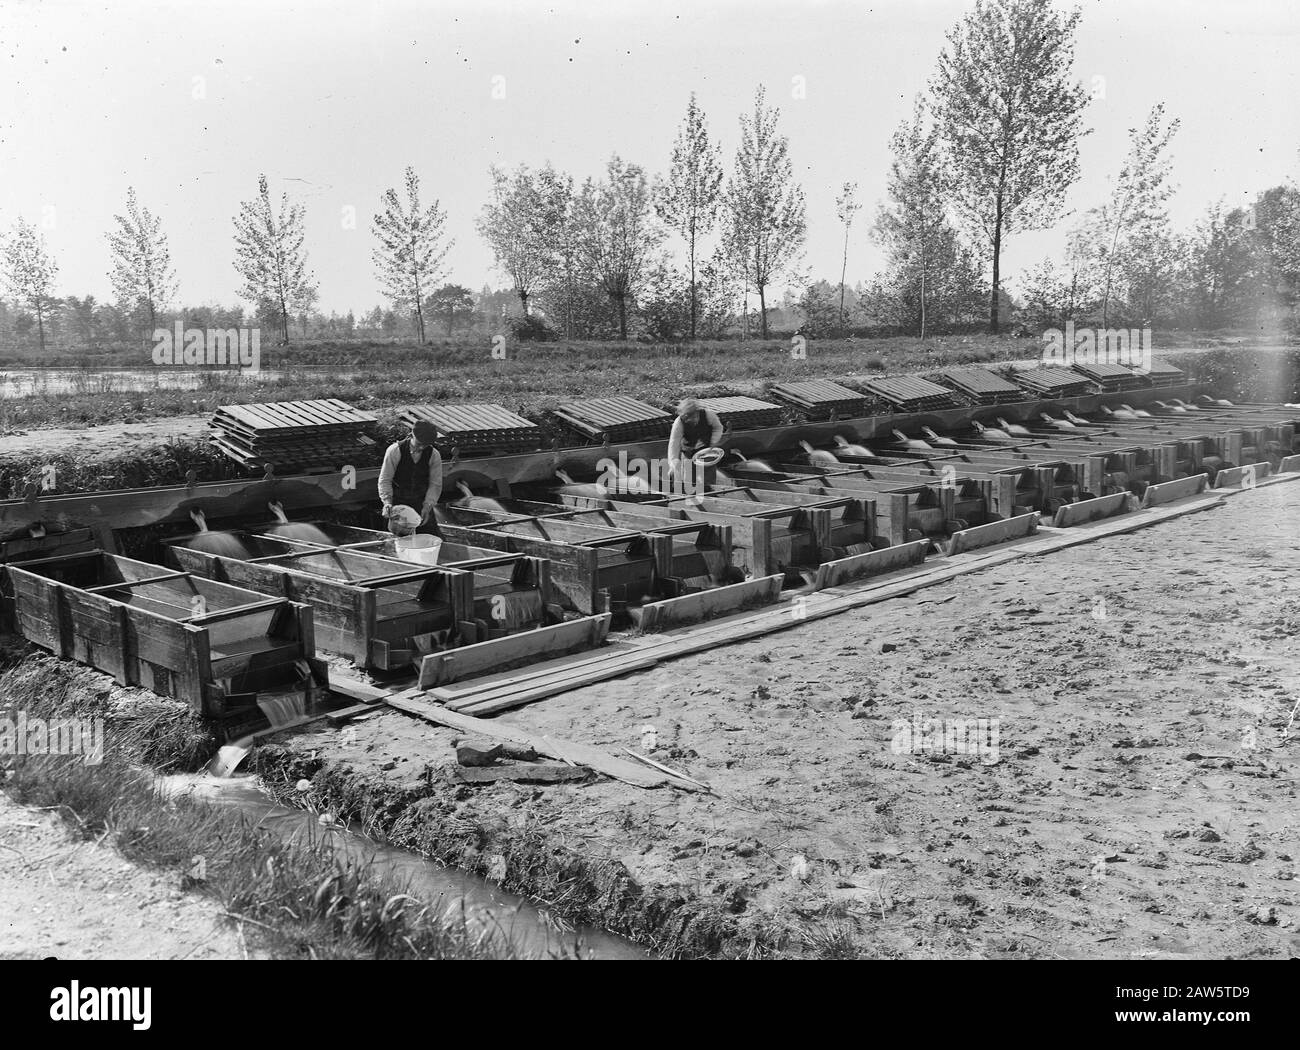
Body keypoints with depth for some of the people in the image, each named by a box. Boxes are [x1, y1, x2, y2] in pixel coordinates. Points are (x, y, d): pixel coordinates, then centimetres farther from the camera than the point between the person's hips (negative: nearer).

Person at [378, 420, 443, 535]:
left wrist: (427, 507, -18)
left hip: (421, 503, 2)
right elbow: (385, 479, -10)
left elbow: (435, 484, -5)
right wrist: (387, 502, -24)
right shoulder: (395, 451, -13)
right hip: (398, 503, -2)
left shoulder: (434, 455, -7)